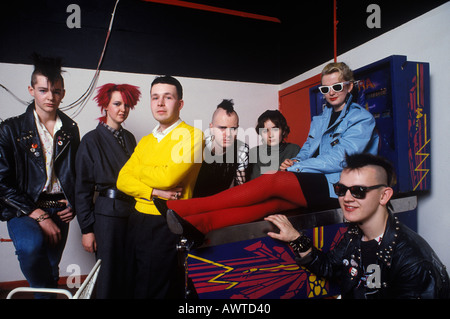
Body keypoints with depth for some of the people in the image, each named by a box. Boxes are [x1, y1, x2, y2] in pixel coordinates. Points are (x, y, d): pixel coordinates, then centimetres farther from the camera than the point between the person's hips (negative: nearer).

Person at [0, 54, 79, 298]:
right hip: (24, 210, -3)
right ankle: (45, 293, -7)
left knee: (50, 268, 10)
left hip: (59, 210, 4)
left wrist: (74, 204, 4)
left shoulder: (70, 129, 7)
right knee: (31, 246, -32)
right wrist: (38, 215, -16)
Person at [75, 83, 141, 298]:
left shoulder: (129, 137, 10)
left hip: (132, 211, 5)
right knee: (110, 274, 5)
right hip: (107, 213, -4)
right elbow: (82, 188, -5)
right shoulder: (91, 140, -5)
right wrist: (86, 229, -7)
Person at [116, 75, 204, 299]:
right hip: (138, 221, 7)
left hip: (167, 225, -6)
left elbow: (169, 177, -21)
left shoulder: (191, 135, -8)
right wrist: (154, 192, -15)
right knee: (133, 287, 18)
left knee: (157, 290, 7)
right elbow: (122, 180, 4)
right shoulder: (145, 141, 12)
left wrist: (137, 169, -2)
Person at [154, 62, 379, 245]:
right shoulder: (320, 120, 22)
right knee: (273, 202, -25)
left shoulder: (361, 119, 0)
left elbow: (338, 159, -13)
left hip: (338, 186, -6)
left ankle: (184, 207, -30)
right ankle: (197, 223, -45)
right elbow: (307, 151, 19)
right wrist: (294, 162, -6)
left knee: (271, 182, -27)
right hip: (315, 184, 6)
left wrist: (293, 169, -15)